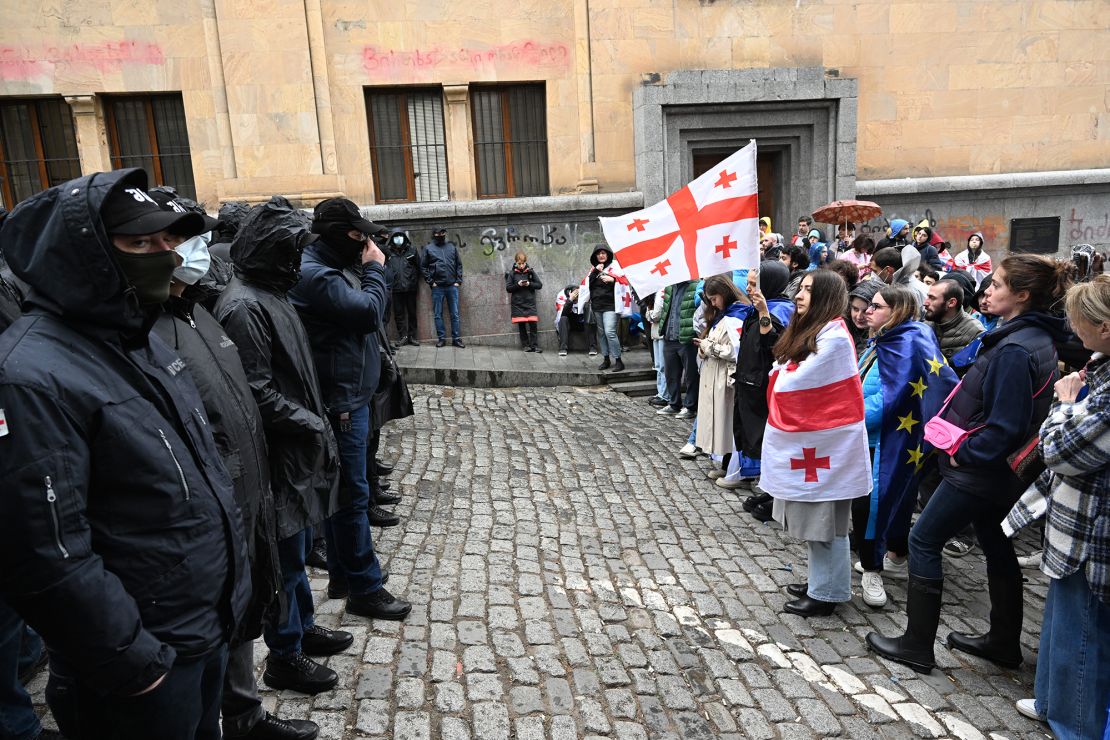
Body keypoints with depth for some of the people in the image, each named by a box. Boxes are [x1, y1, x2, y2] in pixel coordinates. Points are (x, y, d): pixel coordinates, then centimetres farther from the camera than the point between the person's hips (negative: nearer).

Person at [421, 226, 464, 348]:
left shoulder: (452, 247, 10)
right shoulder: (428, 248, 4)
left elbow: (459, 264, 11)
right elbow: (423, 267, 3)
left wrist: (458, 281, 2)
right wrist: (431, 282, -4)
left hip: (452, 286, 1)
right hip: (437, 287, -1)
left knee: (455, 314, 2)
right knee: (438, 314, 3)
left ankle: (456, 339, 7)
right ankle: (441, 338, 12)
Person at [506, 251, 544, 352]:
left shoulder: (531, 271, 3)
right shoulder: (512, 273, 1)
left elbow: (539, 285, 2)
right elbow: (508, 288, 0)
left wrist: (529, 284, -13)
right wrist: (518, 285, -15)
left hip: (530, 303, 0)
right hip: (518, 303, 0)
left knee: (533, 324, -7)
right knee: (521, 325, 3)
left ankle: (534, 345, -3)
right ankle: (525, 345, 11)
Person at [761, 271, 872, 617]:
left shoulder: (834, 336, -19)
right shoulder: (808, 330, 12)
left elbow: (792, 382, -18)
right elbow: (783, 375, 13)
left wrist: (780, 373, 0)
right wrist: (784, 372, -6)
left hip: (825, 442, -9)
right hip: (807, 440, 9)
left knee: (826, 519, 1)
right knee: (815, 516, 17)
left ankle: (826, 594, 13)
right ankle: (820, 581, 30)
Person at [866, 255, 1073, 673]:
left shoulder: (1016, 349, -24)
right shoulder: (1035, 337, 7)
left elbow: (1006, 423, -26)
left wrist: (964, 452, -15)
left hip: (979, 468, -10)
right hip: (998, 468, 10)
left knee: (923, 541, 0)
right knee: (997, 547, 20)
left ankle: (917, 646, 10)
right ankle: (1004, 642, 35)